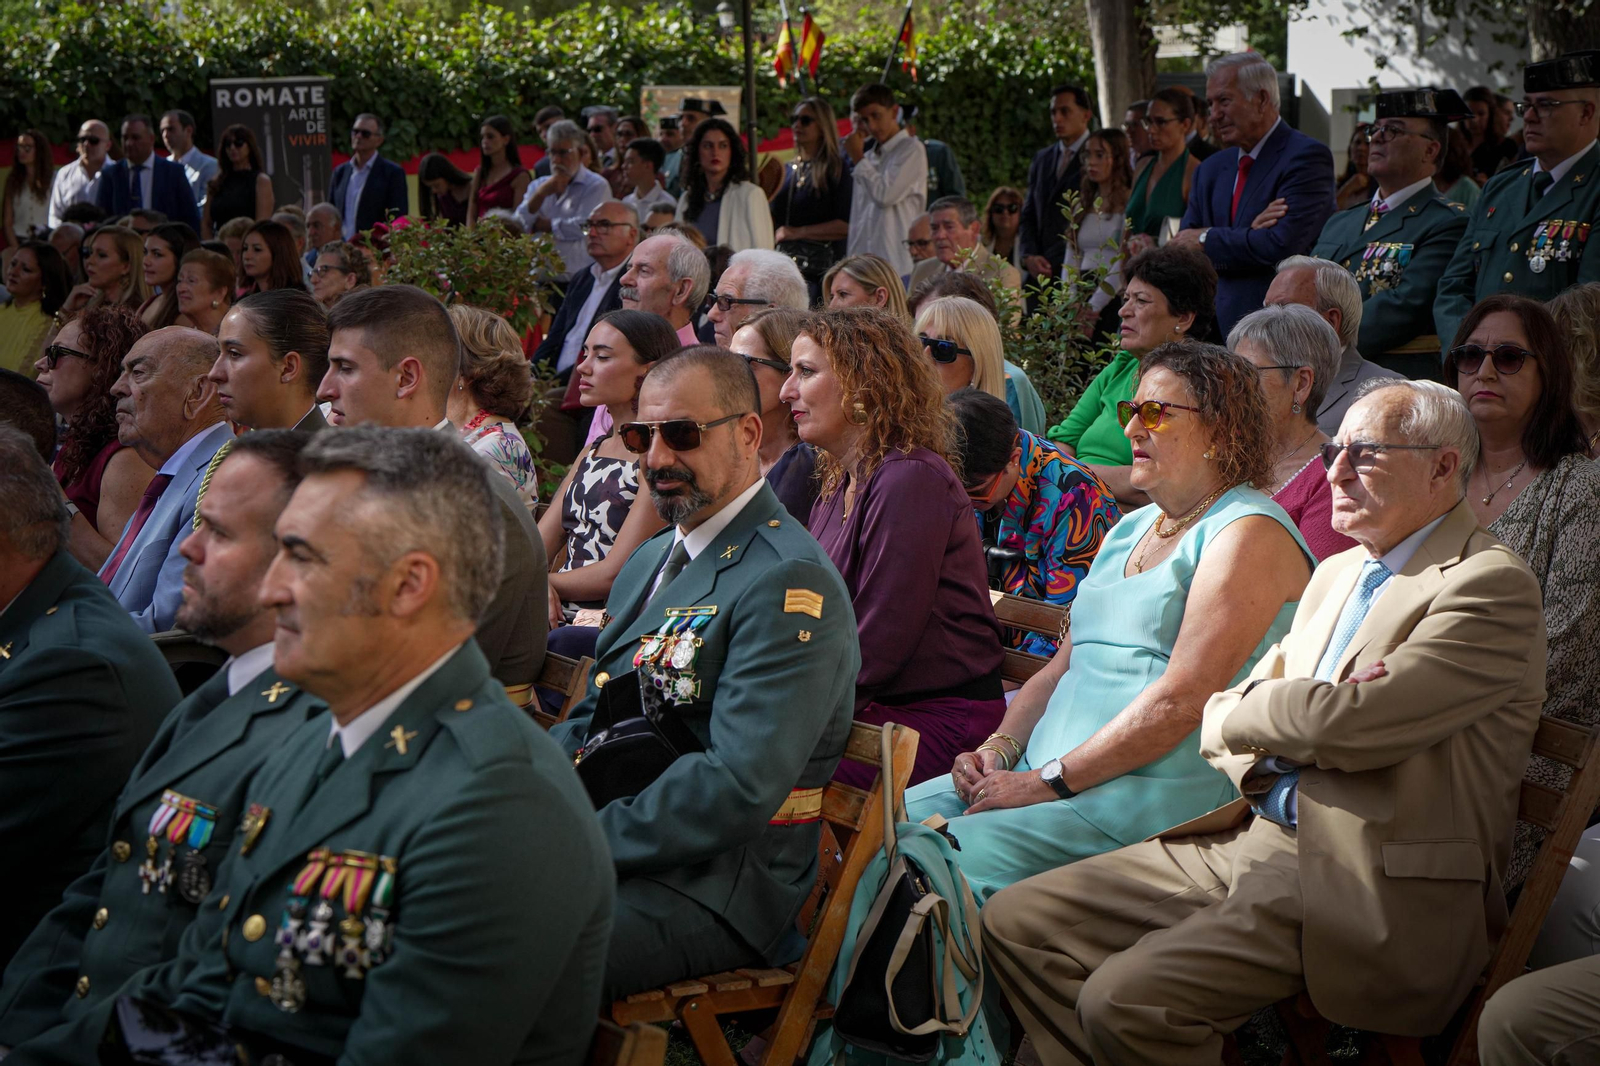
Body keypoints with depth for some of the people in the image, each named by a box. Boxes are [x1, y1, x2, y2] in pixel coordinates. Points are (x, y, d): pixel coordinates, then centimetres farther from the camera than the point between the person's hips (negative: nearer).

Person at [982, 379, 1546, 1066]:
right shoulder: (1337, 574, 19)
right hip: (1255, 840, 9)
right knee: (1014, 922, 0)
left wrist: (1239, 716, -1)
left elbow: (1345, 724, -21)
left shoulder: (1491, 585, -11)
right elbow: (1225, 714, 17)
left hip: (1368, 889, -9)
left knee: (1124, 1000, -27)